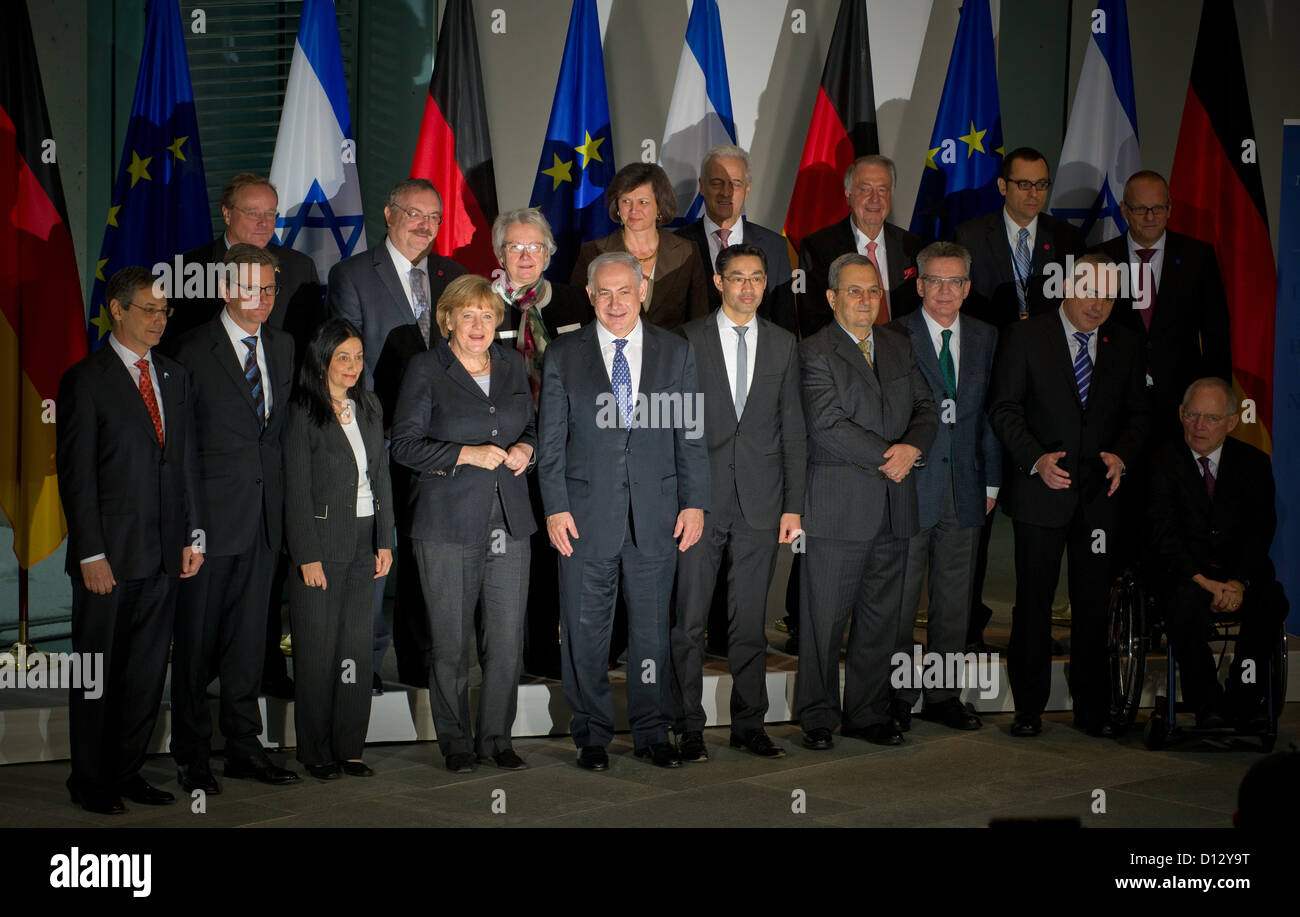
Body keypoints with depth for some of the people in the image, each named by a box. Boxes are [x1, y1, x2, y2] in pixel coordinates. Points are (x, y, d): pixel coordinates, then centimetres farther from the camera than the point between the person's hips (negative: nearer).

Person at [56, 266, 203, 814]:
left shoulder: (175, 378, 13)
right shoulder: (86, 380, -5)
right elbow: (75, 474, -9)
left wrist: (192, 535, 8)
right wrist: (91, 554, -14)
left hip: (164, 555, 6)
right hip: (110, 554, -5)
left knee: (147, 670, 9)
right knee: (97, 672, 4)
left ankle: (126, 771, 21)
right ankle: (90, 782, 16)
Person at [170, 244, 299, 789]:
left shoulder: (283, 348, 12)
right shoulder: (194, 352, -7)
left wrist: (279, 489, 7)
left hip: (263, 517, 5)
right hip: (213, 514, -5)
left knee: (249, 636, 12)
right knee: (196, 640, 3)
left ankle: (244, 747, 22)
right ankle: (191, 755, 14)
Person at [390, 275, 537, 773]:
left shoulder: (512, 364, 13)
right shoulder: (425, 369, -1)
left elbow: (532, 425, 23)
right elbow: (405, 444, -5)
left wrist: (526, 448, 1)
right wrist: (467, 455, -15)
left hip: (509, 521, 4)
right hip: (448, 522, -4)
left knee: (508, 638, 2)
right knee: (451, 642, 1)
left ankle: (496, 737, 15)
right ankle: (455, 740, 15)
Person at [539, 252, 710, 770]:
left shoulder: (675, 353, 7)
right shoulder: (564, 356, 4)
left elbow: (691, 433, 7)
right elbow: (551, 439, 3)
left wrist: (695, 502, 0)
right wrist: (555, 508, -5)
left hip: (656, 511, 1)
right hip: (587, 510, -1)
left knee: (652, 625, 7)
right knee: (585, 629, 4)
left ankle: (652, 733, 18)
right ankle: (592, 734, 16)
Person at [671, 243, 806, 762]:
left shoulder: (783, 345, 11)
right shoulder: (687, 340, 3)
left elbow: (792, 429, 10)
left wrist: (793, 504, 5)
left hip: (760, 503, 2)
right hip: (700, 499, -2)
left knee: (750, 621, 7)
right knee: (689, 621, -1)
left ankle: (749, 724, 17)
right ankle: (689, 728, 8)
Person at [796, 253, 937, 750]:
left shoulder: (899, 346, 16)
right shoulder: (815, 352, -5)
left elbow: (926, 408, 12)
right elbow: (828, 424, -14)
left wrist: (911, 447, -9)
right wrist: (886, 457, -13)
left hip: (894, 504, 6)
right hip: (837, 506, -6)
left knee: (880, 615, 9)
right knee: (825, 616, -1)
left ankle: (868, 714, 18)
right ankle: (818, 715, 11)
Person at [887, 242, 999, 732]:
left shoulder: (985, 338, 11)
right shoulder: (894, 337, -3)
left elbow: (991, 413, 12)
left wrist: (991, 481, 9)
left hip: (964, 488, 4)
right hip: (909, 484, -4)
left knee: (954, 599, 11)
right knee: (899, 600, 0)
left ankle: (943, 696, 22)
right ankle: (896, 699, 11)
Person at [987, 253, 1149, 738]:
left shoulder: (1125, 345, 10)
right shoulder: (1024, 337, -1)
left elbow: (1138, 415, 13)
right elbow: (1003, 408, -4)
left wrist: (1122, 454, -7)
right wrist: (1036, 459, -17)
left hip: (1101, 495, 3)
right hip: (1041, 492, -3)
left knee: (1093, 604, 6)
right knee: (1033, 602, 1)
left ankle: (1092, 708, 16)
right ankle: (1028, 707, 11)